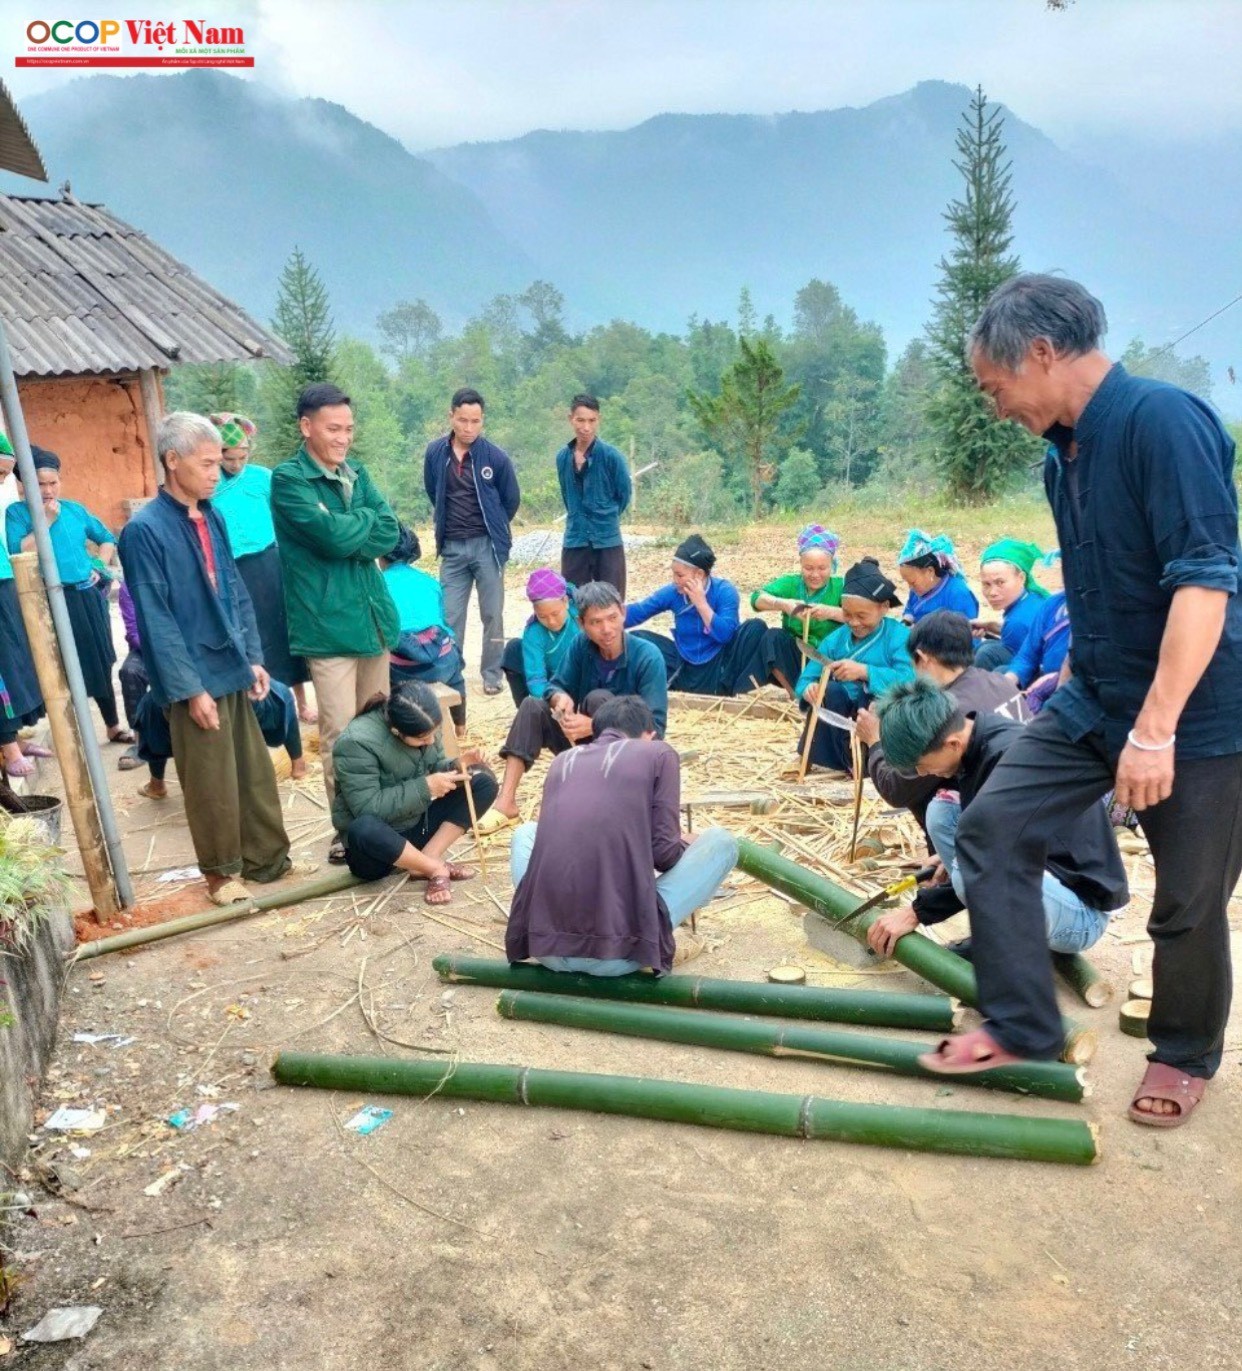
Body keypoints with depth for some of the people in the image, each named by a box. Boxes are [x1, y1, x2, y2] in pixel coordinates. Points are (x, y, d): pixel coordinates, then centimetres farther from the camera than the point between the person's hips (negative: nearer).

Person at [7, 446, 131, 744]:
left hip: (88, 597, 4)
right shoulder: (16, 512, -3)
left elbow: (107, 538, 18)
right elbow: (18, 553, -17)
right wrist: (45, 521, -15)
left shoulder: (75, 509, 8)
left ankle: (113, 725, 26)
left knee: (101, 663, 13)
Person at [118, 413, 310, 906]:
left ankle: (267, 859, 28)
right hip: (195, 680, -6)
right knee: (211, 784, 6)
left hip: (232, 670, 7)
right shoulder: (144, 530, -15)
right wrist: (190, 688, -16)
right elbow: (156, 620, -16)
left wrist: (253, 657, 7)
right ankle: (221, 871, 24)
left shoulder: (212, 518, 6)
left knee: (256, 772, 14)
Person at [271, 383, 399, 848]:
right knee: (340, 734, -4)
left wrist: (350, 538, -13)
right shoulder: (288, 479, -8)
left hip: (373, 614, 7)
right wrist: (368, 517, -2)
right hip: (328, 622, -7)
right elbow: (334, 533, -20)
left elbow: (389, 532, 2)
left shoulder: (355, 472, 13)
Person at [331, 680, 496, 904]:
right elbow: (367, 808, -29)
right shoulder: (357, 742, -25)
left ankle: (427, 859, -15)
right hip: (374, 843, -6)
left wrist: (456, 766, -15)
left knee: (484, 781, -8)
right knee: (363, 829, -42)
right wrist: (424, 788, -29)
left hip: (416, 826, 6)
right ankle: (437, 867, -19)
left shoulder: (422, 727, -5)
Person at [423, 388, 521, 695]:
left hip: (487, 545, -2)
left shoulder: (496, 457, -9)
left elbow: (511, 499, 5)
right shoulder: (435, 453, -1)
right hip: (452, 547, 2)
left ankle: (491, 675, 15)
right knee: (450, 616, 6)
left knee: (492, 614, 4)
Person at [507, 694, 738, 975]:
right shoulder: (659, 753, 8)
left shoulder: (562, 761, 20)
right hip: (618, 954, -4)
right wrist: (686, 846, 25)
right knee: (721, 841, 16)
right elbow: (663, 851, 0)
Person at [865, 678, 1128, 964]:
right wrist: (952, 856, 8)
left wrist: (918, 911, -12)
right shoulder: (981, 735, -3)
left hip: (1082, 908, -9)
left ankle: (1029, 948, -4)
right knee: (941, 810, 0)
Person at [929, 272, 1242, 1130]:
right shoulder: (1066, 455, 7)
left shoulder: (1163, 418, -19)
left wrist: (1155, 728, -29)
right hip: (1093, 703, 8)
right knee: (992, 829, -1)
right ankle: (1021, 1025, 11)